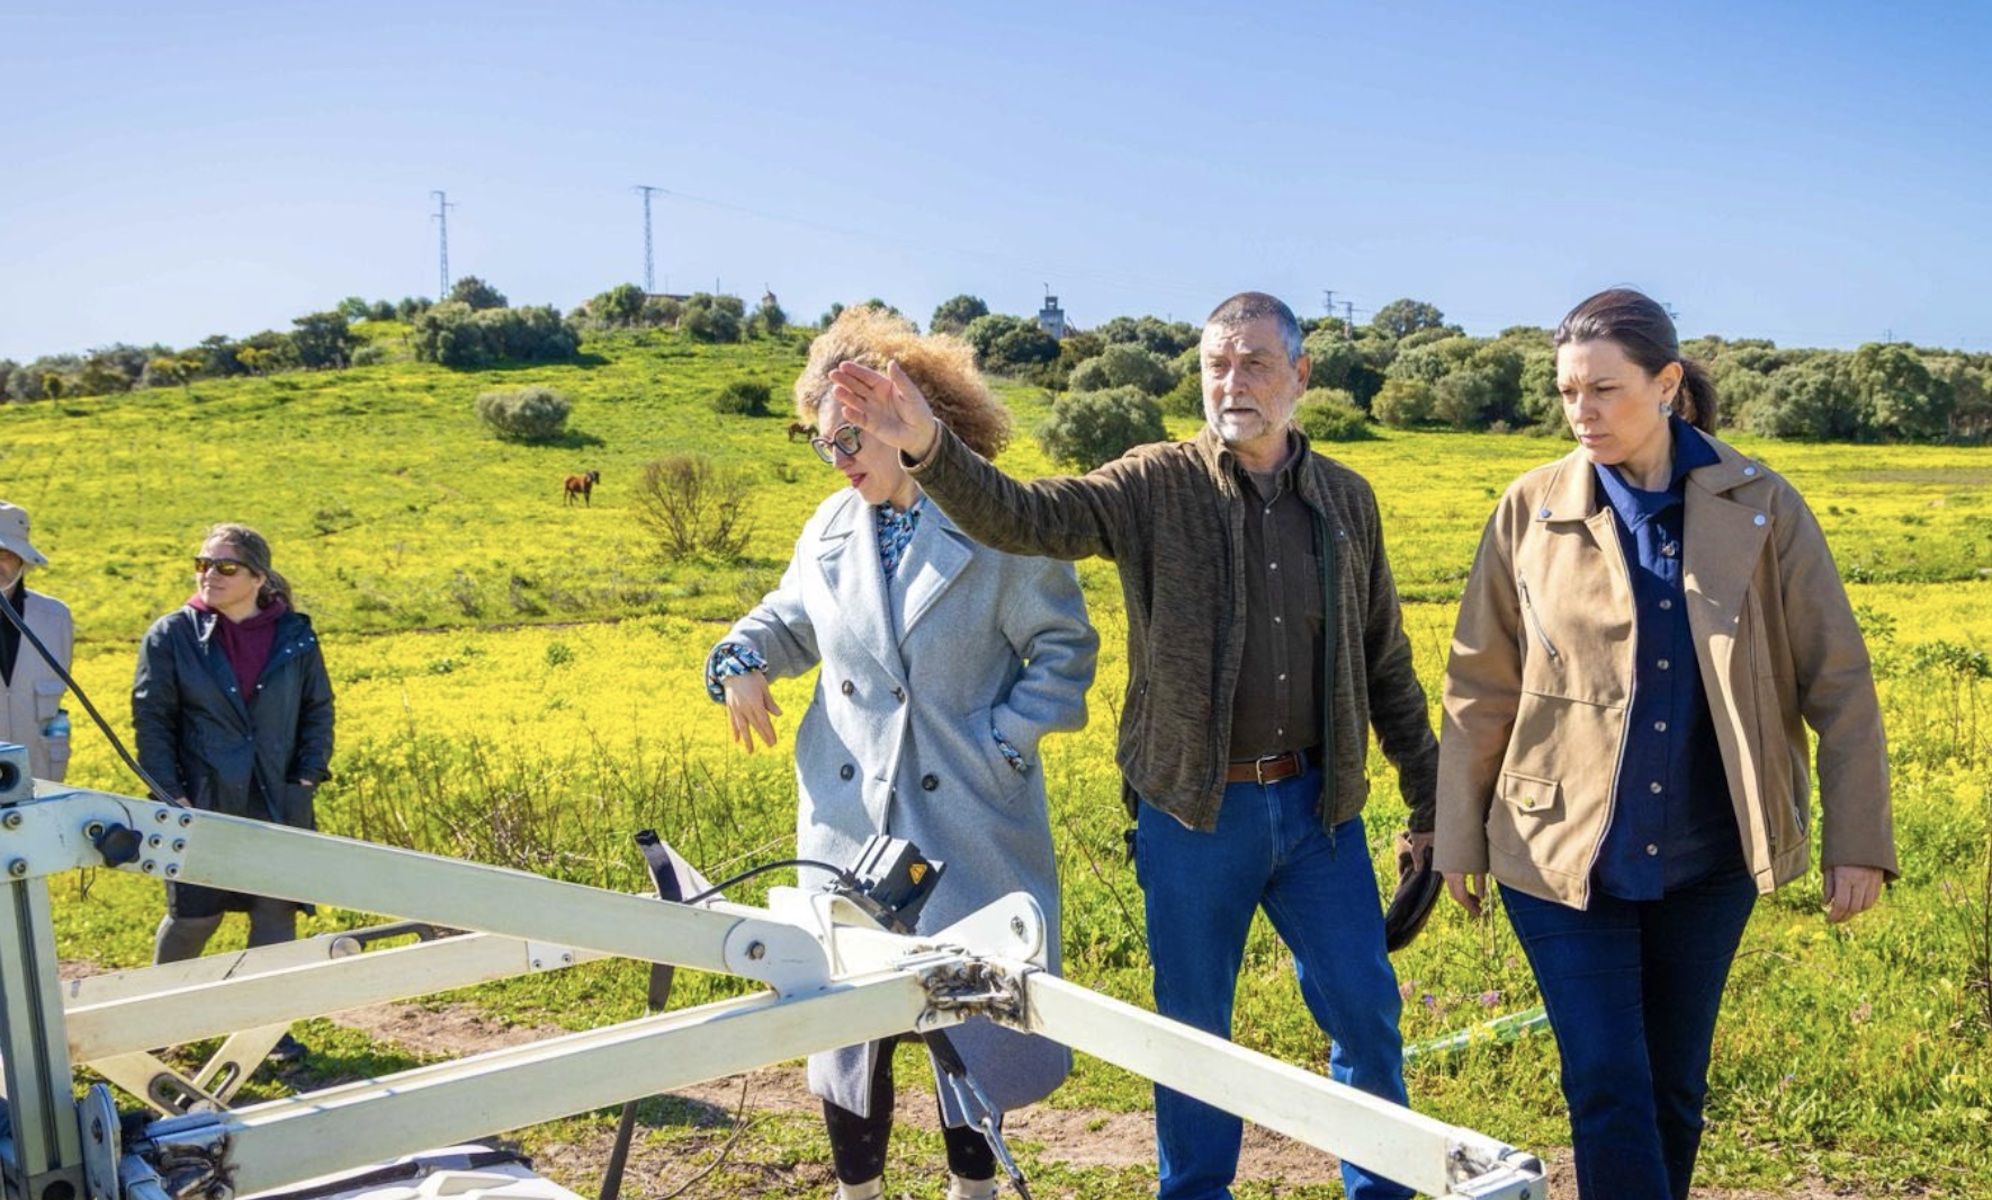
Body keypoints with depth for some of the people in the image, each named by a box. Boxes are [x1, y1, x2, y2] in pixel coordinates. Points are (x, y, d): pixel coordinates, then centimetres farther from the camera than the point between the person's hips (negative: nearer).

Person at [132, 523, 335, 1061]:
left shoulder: (295, 636, 0)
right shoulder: (171, 636, -4)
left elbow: (319, 709, 9)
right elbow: (151, 719, -1)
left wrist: (309, 774, -1)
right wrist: (172, 793, -7)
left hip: (279, 804, 2)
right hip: (205, 804, -2)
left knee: (277, 916, 5)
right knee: (193, 916, 7)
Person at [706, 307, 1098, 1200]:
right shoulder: (832, 530, 7)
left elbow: (1064, 652, -5)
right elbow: (788, 622, 18)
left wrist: (1002, 744, -14)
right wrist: (741, 659, -3)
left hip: (967, 822, -4)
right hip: (847, 818, 4)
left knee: (973, 1011, 9)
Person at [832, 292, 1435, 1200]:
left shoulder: (1347, 500, 4)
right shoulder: (1155, 486, -5)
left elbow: (1387, 668, 10)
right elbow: (1022, 518, -21)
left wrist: (1430, 805, 12)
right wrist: (927, 445, -39)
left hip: (1318, 806, 2)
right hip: (1193, 809, -2)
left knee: (1367, 1016, 10)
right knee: (1191, 1026, 13)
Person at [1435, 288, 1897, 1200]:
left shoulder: (1760, 508, -4)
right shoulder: (1530, 511, -5)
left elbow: (1837, 682, -1)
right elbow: (1479, 691, 1)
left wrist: (1857, 842, -4)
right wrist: (1460, 839, 3)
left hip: (1708, 860, 1)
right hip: (1566, 858, -1)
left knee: (1676, 1087, 15)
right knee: (1609, 1090, -3)